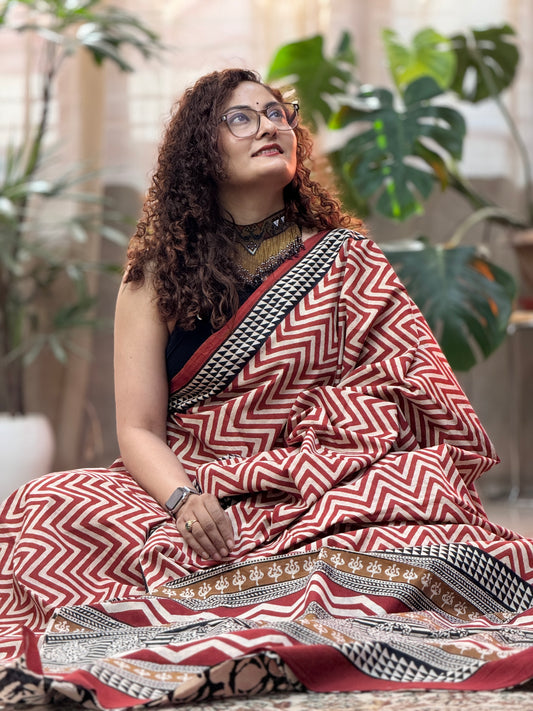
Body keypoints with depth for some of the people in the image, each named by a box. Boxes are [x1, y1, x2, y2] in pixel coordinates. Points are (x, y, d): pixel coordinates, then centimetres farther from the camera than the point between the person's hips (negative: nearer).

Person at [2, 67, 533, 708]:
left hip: (328, 502, 0)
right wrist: (183, 500, -19)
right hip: (188, 491, 1)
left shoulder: (344, 260, 10)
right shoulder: (157, 274, 9)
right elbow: (138, 429, 2)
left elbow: (408, 388, 4)